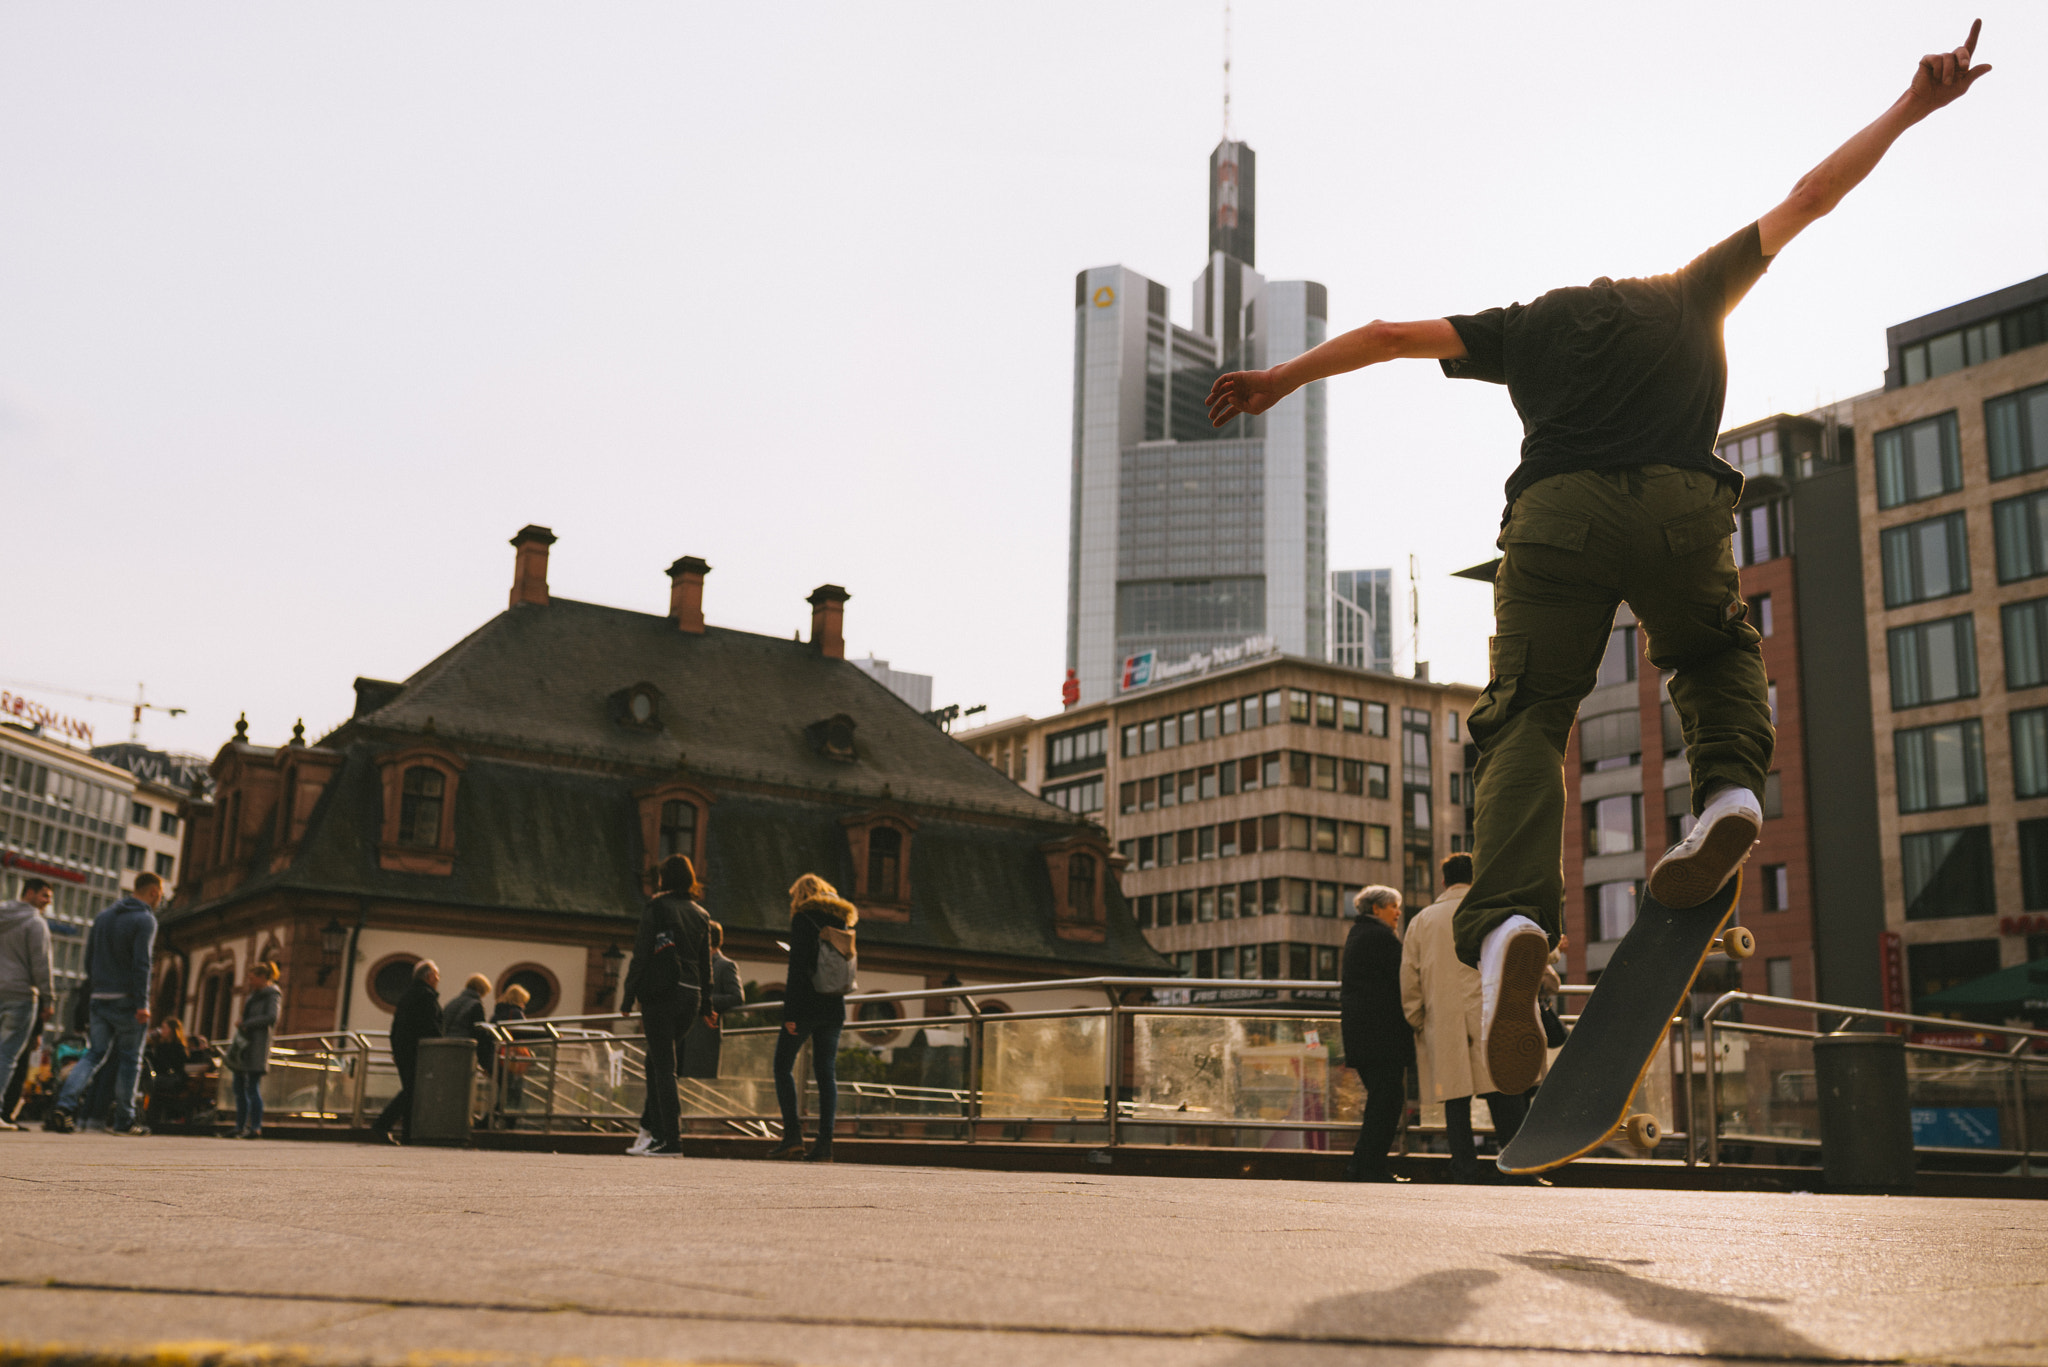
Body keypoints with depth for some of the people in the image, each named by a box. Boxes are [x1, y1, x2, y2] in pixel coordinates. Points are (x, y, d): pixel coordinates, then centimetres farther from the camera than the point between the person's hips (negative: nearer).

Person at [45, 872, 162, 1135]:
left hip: (99, 998, 6)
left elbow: (89, 960, 17)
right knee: (130, 1059, 4)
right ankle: (124, 1121, 8)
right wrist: (142, 1004, -19)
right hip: (127, 1000, -6)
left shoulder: (103, 916, 15)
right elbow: (141, 963, -18)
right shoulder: (145, 920, -9)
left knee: (95, 1055, 10)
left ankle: (64, 1105, -9)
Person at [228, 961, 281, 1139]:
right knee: (239, 1087, 8)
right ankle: (240, 1127, 12)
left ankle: (255, 1128, -9)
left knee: (253, 1088, -11)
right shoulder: (254, 994, 22)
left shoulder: (272, 995, -6)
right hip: (244, 1044, 9)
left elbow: (271, 1017, -19)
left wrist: (246, 1023, -17)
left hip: (257, 1044, -9)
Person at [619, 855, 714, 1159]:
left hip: (660, 993, -6)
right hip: (689, 996, 6)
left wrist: (628, 997, -4)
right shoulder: (700, 914, 13)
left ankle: (671, 1140, -8)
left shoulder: (656, 907, -4)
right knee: (656, 1062, 19)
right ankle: (655, 1127, 17)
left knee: (663, 1067, -4)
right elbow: (706, 965, 13)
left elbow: (641, 955, -8)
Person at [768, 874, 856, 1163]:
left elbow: (797, 968, -12)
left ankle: (792, 1134, -5)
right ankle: (824, 1143, 0)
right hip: (834, 1007, 6)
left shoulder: (803, 918, -5)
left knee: (783, 1066, 5)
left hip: (807, 1003, -6)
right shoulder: (843, 920, 14)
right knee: (826, 1073, 5)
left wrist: (790, 1012, -13)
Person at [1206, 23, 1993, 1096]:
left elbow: (1390, 336, 26)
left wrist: (1282, 378, 35)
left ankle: (1511, 917, -28)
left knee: (1526, 721, -2)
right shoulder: (1693, 294, 31)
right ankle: (1728, 786, 0)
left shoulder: (1531, 324, 29)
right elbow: (1810, 197, 38)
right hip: (1683, 509, 1)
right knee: (1717, 654, 29)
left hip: (1555, 517, -1)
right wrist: (1909, 110, 50)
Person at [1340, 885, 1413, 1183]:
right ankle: (1372, 1168, -8)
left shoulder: (1355, 934, 20)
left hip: (1358, 1030, 10)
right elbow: (1404, 977, -13)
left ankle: (1360, 1166, 12)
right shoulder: (1381, 936, -10)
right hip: (1384, 1031, -10)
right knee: (1388, 1097, -7)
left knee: (1381, 1097, 13)